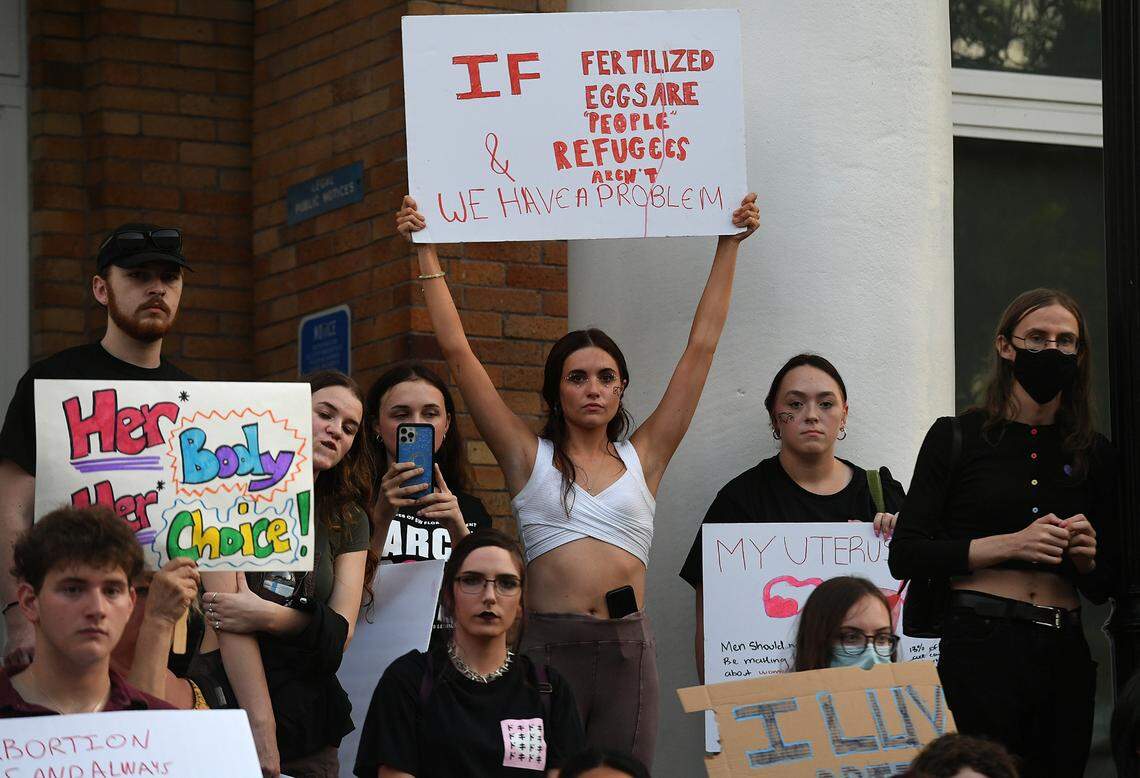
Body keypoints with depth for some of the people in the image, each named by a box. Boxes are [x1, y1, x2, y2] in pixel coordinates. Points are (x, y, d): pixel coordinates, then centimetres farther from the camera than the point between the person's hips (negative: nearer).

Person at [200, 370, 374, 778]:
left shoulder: (348, 521, 11)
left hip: (309, 724, 5)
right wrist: (261, 727, -22)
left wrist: (268, 617, -19)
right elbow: (228, 622, -14)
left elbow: (341, 631, 0)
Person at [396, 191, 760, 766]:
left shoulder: (641, 458, 12)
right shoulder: (530, 457, 8)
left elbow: (701, 348, 14)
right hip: (549, 646, -2)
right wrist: (426, 251, 5)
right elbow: (458, 352, 6)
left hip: (627, 649, 2)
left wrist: (729, 247, 14)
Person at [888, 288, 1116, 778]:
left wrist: (1086, 556, -4)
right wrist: (1010, 544, -13)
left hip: (1064, 657, 4)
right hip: (979, 645, -4)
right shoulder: (958, 438, 2)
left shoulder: (1094, 454, 13)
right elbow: (905, 556, -5)